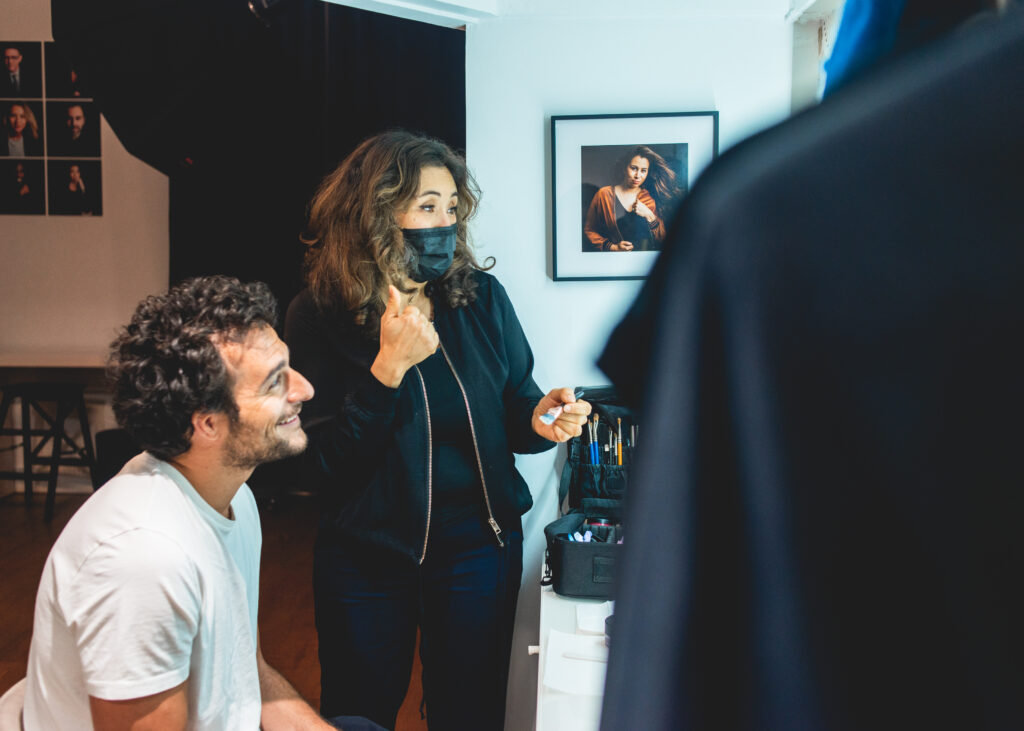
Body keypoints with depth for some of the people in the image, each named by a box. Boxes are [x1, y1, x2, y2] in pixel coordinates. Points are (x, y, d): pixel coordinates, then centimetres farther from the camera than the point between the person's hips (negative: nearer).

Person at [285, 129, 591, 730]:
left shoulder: (481, 298, -5)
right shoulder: (321, 316, -12)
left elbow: (511, 406, 5)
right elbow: (330, 462, -16)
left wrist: (539, 419, -18)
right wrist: (389, 367, -26)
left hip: (478, 545, 2)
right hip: (367, 556, -2)